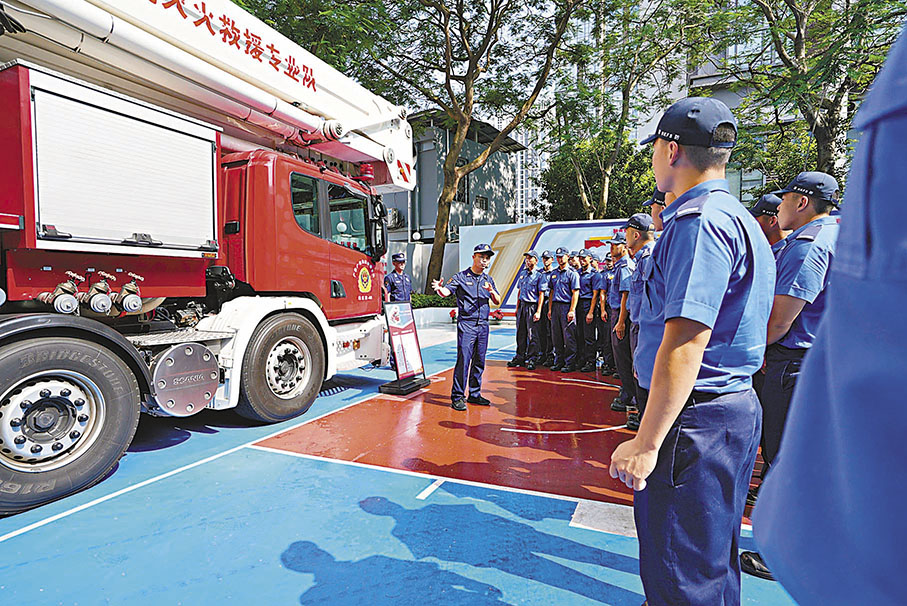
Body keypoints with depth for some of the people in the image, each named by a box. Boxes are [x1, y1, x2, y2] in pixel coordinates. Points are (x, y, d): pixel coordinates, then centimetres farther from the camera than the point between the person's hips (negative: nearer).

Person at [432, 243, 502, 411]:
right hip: (466, 324, -5)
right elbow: (447, 292, -13)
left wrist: (492, 292, -11)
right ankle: (457, 397, -2)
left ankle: (474, 394, 22)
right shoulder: (461, 277, 0)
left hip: (483, 325, 5)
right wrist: (440, 288, -36)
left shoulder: (488, 280, 14)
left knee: (479, 361, 10)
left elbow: (497, 302, 10)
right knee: (463, 359, -9)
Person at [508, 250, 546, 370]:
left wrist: (538, 312, -16)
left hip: (532, 307, -6)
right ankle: (520, 358, 19)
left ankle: (532, 359, 4)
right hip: (522, 306, 6)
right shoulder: (522, 273, 14)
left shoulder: (539, 276, -4)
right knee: (520, 333, 10)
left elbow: (541, 295, -9)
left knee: (532, 335, -3)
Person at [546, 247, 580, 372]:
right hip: (555, 306, 6)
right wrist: (550, 309, 11)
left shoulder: (572, 273, -3)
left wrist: (572, 310, -16)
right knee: (556, 336, 9)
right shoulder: (554, 273, 16)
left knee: (568, 336, -3)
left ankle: (570, 363, 3)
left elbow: (575, 293, -9)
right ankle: (559, 362, 18)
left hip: (567, 306, -6)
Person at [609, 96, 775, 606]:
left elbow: (686, 340, -26)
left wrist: (646, 444, -23)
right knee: (713, 560, 25)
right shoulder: (738, 218, 16)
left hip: (695, 418, -11)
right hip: (736, 407, 11)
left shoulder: (699, 221, -18)